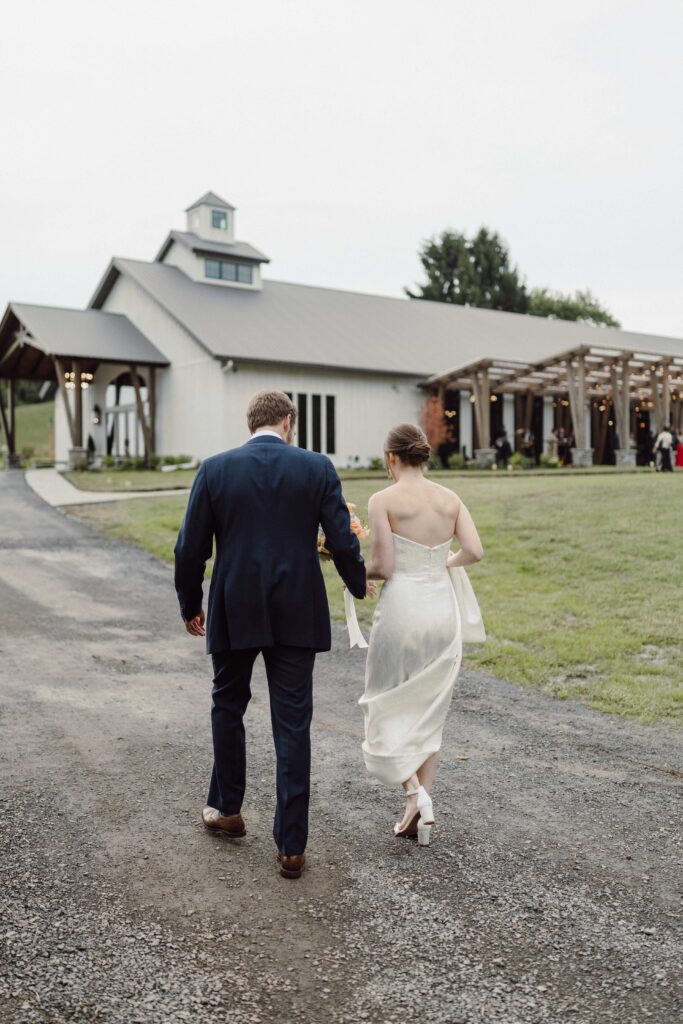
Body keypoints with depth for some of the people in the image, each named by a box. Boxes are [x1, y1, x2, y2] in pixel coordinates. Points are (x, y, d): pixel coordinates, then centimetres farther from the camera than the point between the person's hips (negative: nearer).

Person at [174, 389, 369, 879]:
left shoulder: (215, 469, -3)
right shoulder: (318, 468, -4)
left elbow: (191, 549, -1)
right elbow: (343, 541, -4)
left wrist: (190, 607, 13)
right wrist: (360, 585, 16)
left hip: (233, 612, 0)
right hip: (296, 614, 0)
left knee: (228, 707, 23)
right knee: (293, 726, 6)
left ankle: (228, 809, 37)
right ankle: (291, 845, 11)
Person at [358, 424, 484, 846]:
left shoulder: (384, 500, -9)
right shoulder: (450, 498, 4)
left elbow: (383, 566, -14)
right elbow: (475, 550, -4)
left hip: (403, 608, -5)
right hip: (443, 608, 5)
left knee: (389, 707, 12)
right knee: (430, 712, 16)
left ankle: (416, 793, -5)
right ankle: (420, 810, 19)